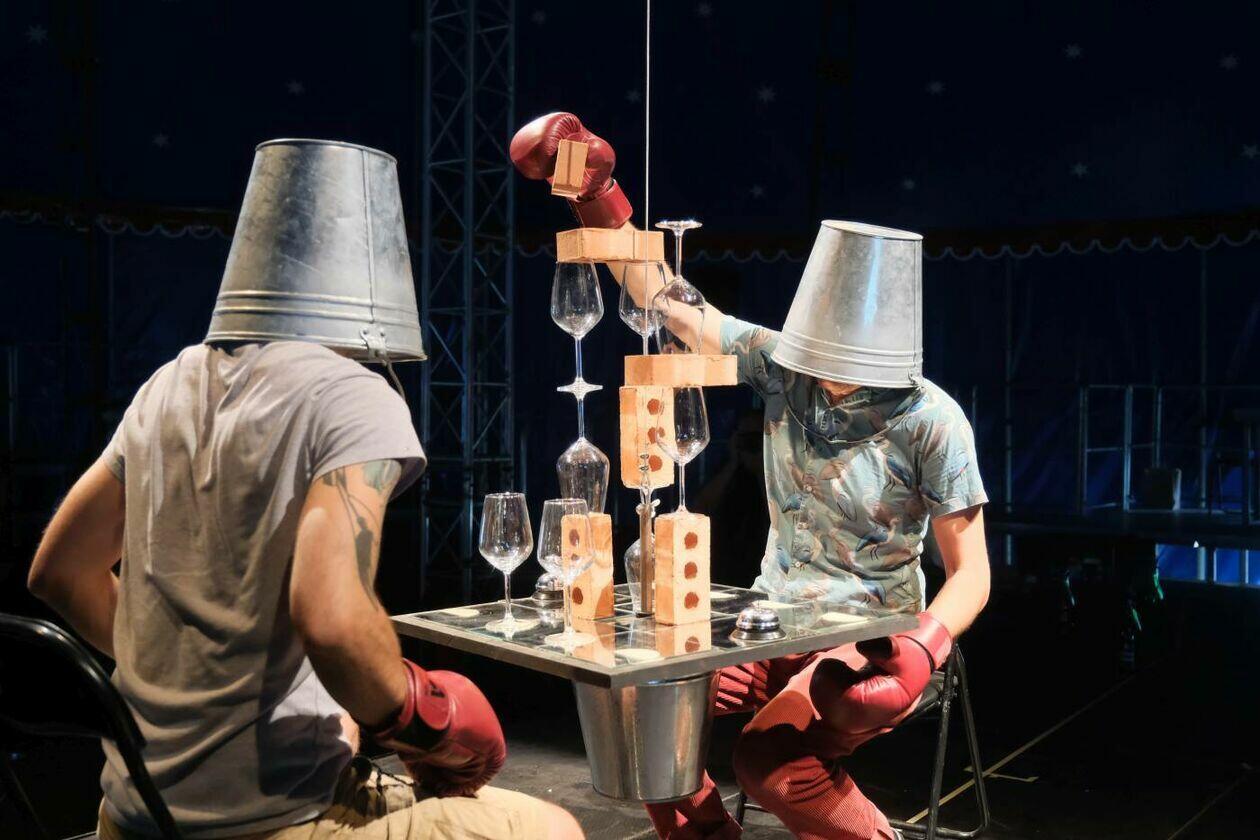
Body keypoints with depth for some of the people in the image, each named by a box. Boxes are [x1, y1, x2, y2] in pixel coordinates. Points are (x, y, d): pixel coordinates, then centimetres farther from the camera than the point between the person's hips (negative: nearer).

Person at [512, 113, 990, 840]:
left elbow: (971, 573, -11)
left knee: (770, 758, -30)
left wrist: (922, 650, -29)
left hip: (870, 646, -4)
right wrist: (597, 197, -12)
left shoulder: (930, 420, -15)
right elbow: (666, 301, -4)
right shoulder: (783, 368, -5)